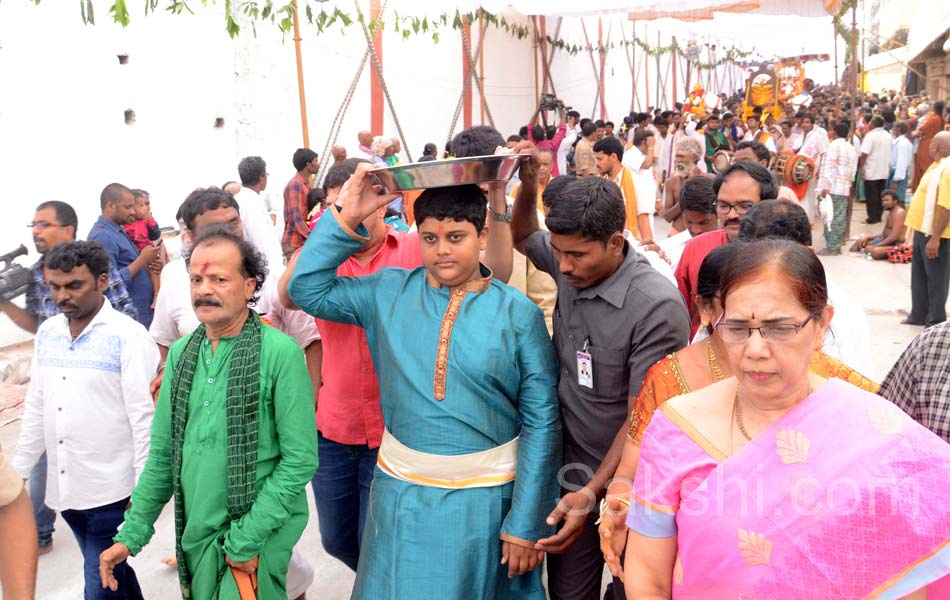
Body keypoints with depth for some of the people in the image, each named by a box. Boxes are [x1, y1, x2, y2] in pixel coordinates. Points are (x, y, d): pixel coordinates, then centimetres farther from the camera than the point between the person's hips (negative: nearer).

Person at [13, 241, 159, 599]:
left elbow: (144, 418, -13)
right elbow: (36, 408, 14)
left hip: (111, 492, -6)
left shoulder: (128, 337, -12)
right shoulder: (46, 334, 6)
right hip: (64, 489, 6)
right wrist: (18, 471, 15)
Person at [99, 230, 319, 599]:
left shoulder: (280, 352, -15)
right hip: (193, 533, 6)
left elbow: (300, 460, -16)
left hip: (256, 541, -5)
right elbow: (163, 454, 9)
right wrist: (131, 535, 5)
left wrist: (245, 539, -16)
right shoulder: (181, 354, 3)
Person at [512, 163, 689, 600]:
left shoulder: (657, 307, -24)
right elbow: (522, 237, 17)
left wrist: (592, 492, -25)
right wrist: (528, 185, 0)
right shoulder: (571, 264, -6)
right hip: (569, 468, 5)